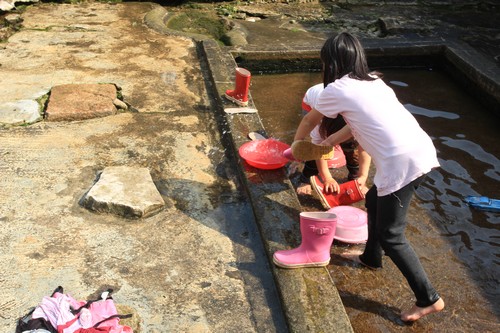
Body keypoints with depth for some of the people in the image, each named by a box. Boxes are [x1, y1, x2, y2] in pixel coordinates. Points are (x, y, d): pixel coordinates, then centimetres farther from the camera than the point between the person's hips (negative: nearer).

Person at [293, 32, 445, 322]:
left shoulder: (336, 89, 0)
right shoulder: (373, 81, 20)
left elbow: (309, 121, 17)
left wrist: (297, 143, 36)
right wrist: (333, 140, 40)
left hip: (402, 162, -9)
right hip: (422, 151, 9)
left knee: (391, 235, 5)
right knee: (374, 202, 27)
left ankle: (429, 299, 13)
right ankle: (371, 257, 47)